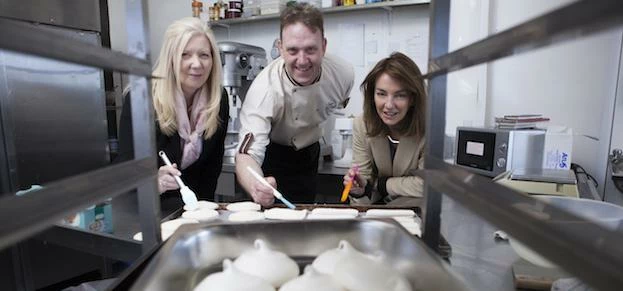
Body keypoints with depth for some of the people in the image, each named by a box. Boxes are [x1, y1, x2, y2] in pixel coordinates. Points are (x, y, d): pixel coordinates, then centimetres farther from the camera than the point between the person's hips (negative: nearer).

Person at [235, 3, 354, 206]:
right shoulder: (265, 89, -35)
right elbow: (248, 153, -43)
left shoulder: (344, 74, -23)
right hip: (270, 156, -3)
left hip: (309, 154, 4)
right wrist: (256, 188, -63)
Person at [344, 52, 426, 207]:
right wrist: (359, 190, -31)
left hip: (416, 206, 1)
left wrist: (380, 184, -12)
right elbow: (365, 181, -9)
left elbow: (426, 184, -16)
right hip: (377, 203, -1)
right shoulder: (361, 125, -13)